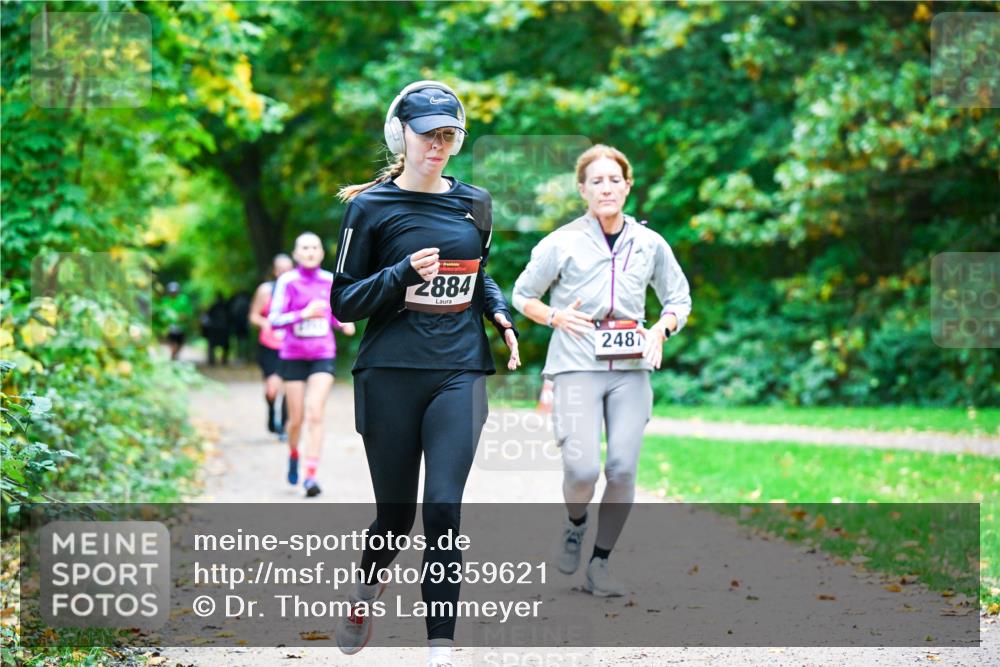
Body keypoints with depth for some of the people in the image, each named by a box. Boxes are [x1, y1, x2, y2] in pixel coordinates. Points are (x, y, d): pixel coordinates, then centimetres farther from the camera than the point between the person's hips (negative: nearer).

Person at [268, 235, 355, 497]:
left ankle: (311, 476, -14)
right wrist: (304, 313, -22)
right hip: (293, 355, -1)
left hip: (323, 356, 1)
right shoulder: (287, 281, -4)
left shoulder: (330, 281, 5)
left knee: (315, 415, -13)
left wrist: (344, 324, -2)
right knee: (296, 418, 6)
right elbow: (274, 319, -8)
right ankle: (293, 454, 38)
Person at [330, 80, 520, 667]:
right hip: (390, 377, -2)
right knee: (396, 514, 7)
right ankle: (368, 585, 41)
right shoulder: (371, 207, -1)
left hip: (459, 375, 2)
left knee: (444, 506, -13)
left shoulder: (475, 204, 11)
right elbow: (345, 302, -1)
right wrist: (404, 275, -17)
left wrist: (502, 314, 7)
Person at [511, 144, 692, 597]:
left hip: (630, 370, 3)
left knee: (623, 468, -6)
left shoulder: (650, 244, 5)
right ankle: (574, 524, 19)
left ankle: (600, 563, 9)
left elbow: (679, 300, 17)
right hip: (576, 367, -3)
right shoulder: (562, 243, -2)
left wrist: (662, 328, -4)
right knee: (583, 467, -15)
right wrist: (555, 316, -10)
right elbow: (522, 296, 9)